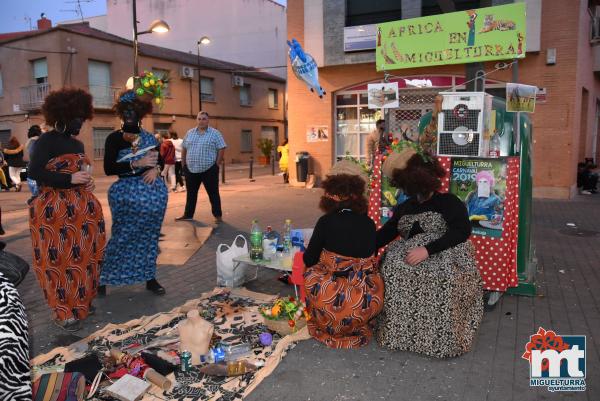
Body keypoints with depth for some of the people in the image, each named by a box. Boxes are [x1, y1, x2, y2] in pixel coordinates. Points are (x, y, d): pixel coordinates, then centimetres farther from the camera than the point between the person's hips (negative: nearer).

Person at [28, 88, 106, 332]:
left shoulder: (78, 144, 15)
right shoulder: (47, 140, -8)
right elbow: (34, 172, -17)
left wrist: (88, 182, 6)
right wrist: (70, 179, -21)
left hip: (82, 208, 7)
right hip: (53, 210, -7)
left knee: (83, 255, 9)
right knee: (57, 259, 0)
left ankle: (80, 302, 22)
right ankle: (64, 311, 9)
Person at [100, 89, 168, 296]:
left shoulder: (149, 138, 8)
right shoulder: (114, 138, -4)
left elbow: (159, 160, 17)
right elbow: (108, 169, -12)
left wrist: (155, 169, -6)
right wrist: (136, 164, -21)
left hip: (154, 193, 4)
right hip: (127, 194, -4)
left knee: (150, 236, 10)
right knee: (122, 236, 0)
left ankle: (150, 278, 22)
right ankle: (102, 277, 16)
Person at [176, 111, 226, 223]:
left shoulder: (215, 133, -4)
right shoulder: (190, 133, 10)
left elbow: (221, 149, -6)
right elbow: (184, 149, 14)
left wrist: (216, 164, -8)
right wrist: (184, 164, 10)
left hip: (209, 169, -4)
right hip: (191, 169, 4)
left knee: (213, 193, 2)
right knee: (191, 193, 13)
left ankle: (218, 215, 9)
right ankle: (188, 215, 24)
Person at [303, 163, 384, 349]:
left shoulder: (326, 221, -8)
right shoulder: (368, 223, 2)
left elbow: (309, 260, 1)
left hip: (333, 301, -4)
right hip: (368, 302, 4)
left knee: (310, 273, 21)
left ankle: (330, 329, 22)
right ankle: (356, 328, 27)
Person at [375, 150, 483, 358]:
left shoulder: (448, 202, 1)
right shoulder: (404, 208, 19)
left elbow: (462, 231, -14)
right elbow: (383, 235, 20)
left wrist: (428, 249, -24)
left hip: (447, 254, -5)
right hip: (411, 255, 5)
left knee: (444, 276, -38)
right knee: (392, 270, -26)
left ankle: (443, 339, -21)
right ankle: (399, 331, -16)